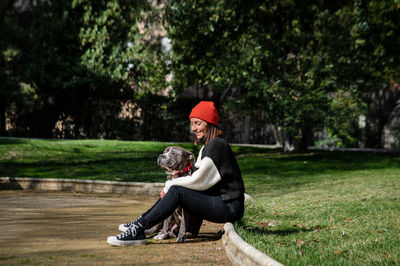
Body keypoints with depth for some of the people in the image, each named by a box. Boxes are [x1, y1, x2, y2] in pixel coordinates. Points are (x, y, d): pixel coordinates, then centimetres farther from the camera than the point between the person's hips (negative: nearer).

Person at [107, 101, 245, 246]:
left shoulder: (217, 145, -14)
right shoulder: (208, 146, 17)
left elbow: (197, 180, -17)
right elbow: (196, 177, 15)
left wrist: (170, 184, -5)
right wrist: (169, 186, 0)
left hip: (230, 208, -10)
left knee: (177, 191, -20)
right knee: (173, 190, 8)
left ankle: (138, 230, -21)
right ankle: (141, 221, 11)